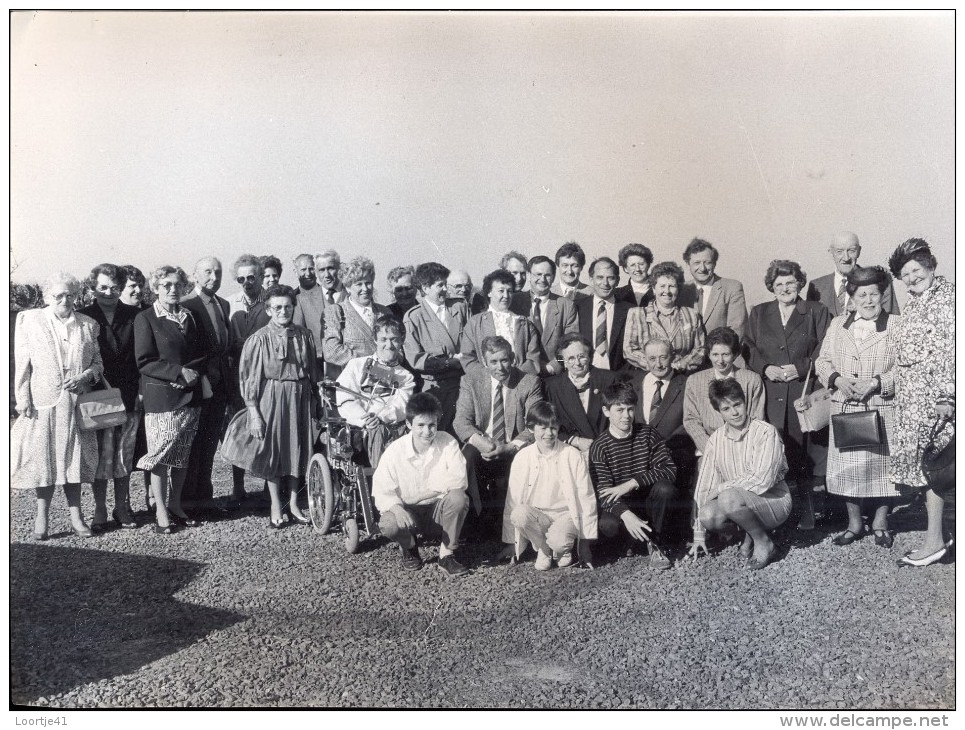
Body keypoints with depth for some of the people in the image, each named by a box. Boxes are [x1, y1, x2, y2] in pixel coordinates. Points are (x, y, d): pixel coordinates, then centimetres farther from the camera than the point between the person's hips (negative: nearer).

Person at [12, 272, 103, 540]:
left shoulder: (88, 325, 8)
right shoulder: (29, 320, 3)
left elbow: (97, 362, 11)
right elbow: (22, 364, 1)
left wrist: (86, 376, -10)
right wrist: (23, 399, -5)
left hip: (77, 404, 2)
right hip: (42, 402, -1)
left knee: (74, 458, 6)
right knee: (43, 458, 3)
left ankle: (76, 516, 16)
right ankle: (42, 516, 17)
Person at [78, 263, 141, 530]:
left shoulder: (135, 316, 4)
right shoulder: (83, 318, 1)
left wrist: (140, 388, -2)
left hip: (129, 396, 1)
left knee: (125, 454, 8)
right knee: (99, 455, 3)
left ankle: (122, 507, 21)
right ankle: (100, 512, 14)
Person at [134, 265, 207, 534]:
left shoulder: (189, 317, 14)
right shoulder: (145, 319, -1)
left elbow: (202, 355, 13)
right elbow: (144, 362, -9)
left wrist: (192, 372, -6)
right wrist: (179, 372, -17)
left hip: (190, 397, 5)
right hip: (161, 398, -5)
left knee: (182, 456, 9)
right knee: (160, 454, -1)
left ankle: (175, 506, 21)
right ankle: (161, 512, 9)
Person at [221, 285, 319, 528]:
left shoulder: (305, 336, 3)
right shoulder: (259, 339, -7)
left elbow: (312, 372, 10)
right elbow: (248, 377, -7)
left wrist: (315, 401, 9)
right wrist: (253, 412, -11)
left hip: (299, 398, 3)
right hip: (270, 399, -3)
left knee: (296, 449, 9)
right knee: (272, 451, 4)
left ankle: (293, 504, 21)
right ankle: (276, 508, 16)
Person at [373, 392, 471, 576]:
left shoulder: (447, 442, -11)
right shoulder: (395, 450, -13)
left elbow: (458, 479, -22)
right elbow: (381, 492, -14)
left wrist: (419, 495, -23)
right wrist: (396, 508, -36)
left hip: (438, 510, 1)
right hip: (407, 512, 0)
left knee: (458, 497, -30)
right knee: (388, 525, -32)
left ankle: (447, 554, -8)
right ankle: (409, 547, 7)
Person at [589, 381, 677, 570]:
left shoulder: (647, 434, -5)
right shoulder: (600, 446, -10)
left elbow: (669, 469, -15)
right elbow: (603, 491, -18)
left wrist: (632, 483, -26)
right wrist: (627, 515, -37)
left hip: (648, 501, 1)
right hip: (619, 505, -1)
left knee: (664, 488, -31)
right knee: (606, 525, -33)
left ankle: (654, 542, -10)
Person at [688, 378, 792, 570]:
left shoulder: (766, 432, -15)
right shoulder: (716, 439, 0)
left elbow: (762, 481, -24)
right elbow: (704, 486, 1)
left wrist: (719, 488, -14)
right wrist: (699, 535, 1)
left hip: (774, 500, -5)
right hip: (743, 504, 5)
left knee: (729, 497, -33)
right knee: (708, 515, -25)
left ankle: (764, 543, -6)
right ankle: (749, 534, 5)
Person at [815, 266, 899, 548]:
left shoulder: (896, 327, 0)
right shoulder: (837, 325, 11)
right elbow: (822, 361, 11)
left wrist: (876, 382, -17)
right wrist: (836, 378, -8)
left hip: (882, 410, -2)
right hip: (844, 410, 3)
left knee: (881, 466, 5)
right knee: (847, 466, 6)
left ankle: (880, 523, 24)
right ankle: (854, 523, 22)